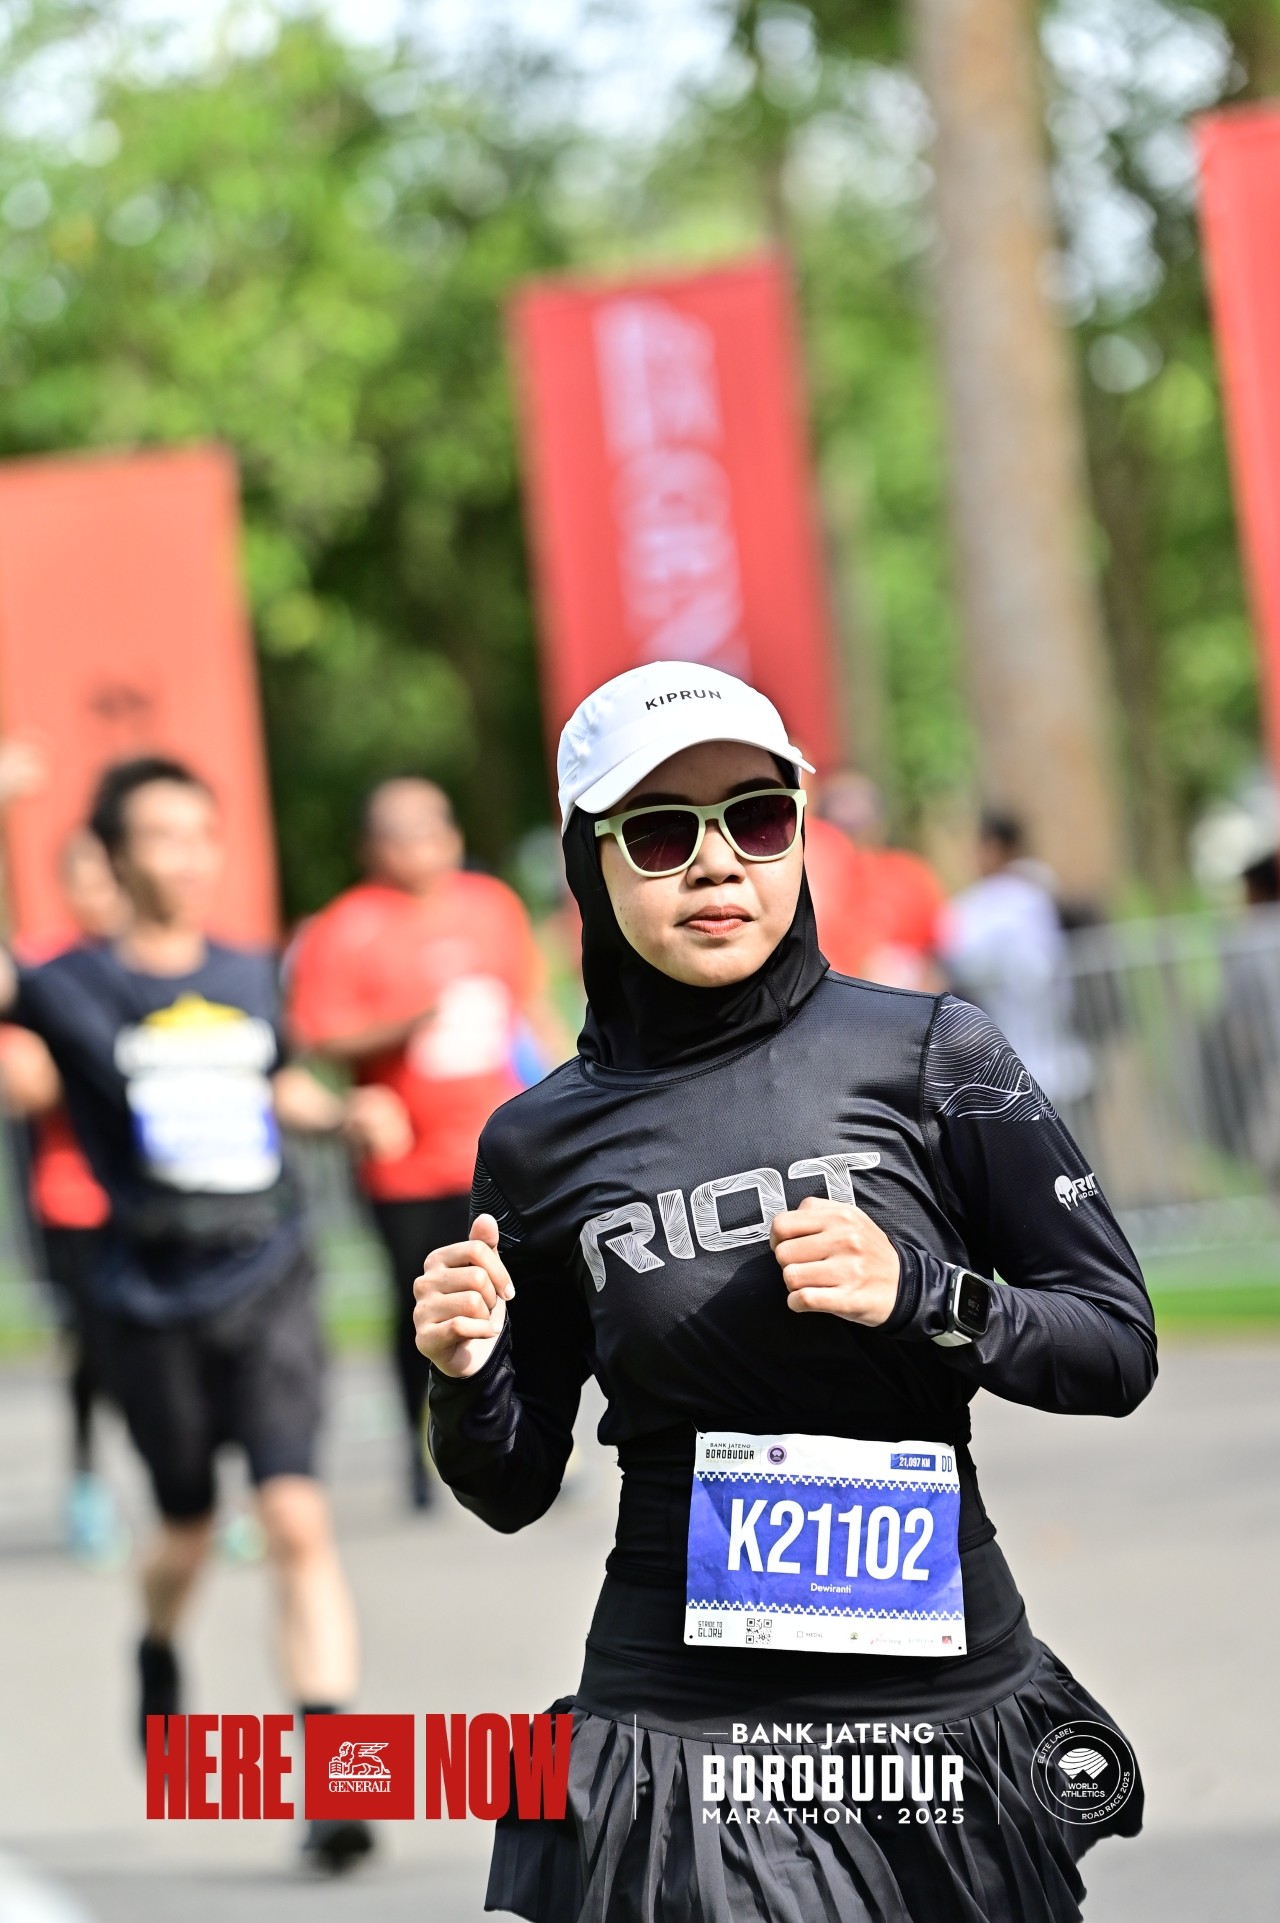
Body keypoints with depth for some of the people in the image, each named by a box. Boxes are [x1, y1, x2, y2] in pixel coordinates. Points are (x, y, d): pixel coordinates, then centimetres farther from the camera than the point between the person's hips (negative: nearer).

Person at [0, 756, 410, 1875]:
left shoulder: (252, 976, 9)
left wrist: (348, 1113, 7)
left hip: (270, 1282, 2)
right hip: (151, 1298, -2)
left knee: (298, 1519, -12)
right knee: (190, 1530, 13)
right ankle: (158, 1656, 48)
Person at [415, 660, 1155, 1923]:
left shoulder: (931, 1057, -4)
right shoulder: (541, 1142, 2)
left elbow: (1119, 1346, -2)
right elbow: (514, 1488, 9)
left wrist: (918, 1296, -17)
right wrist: (465, 1379, -11)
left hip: (946, 1698, 0)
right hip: (678, 1730, 0)